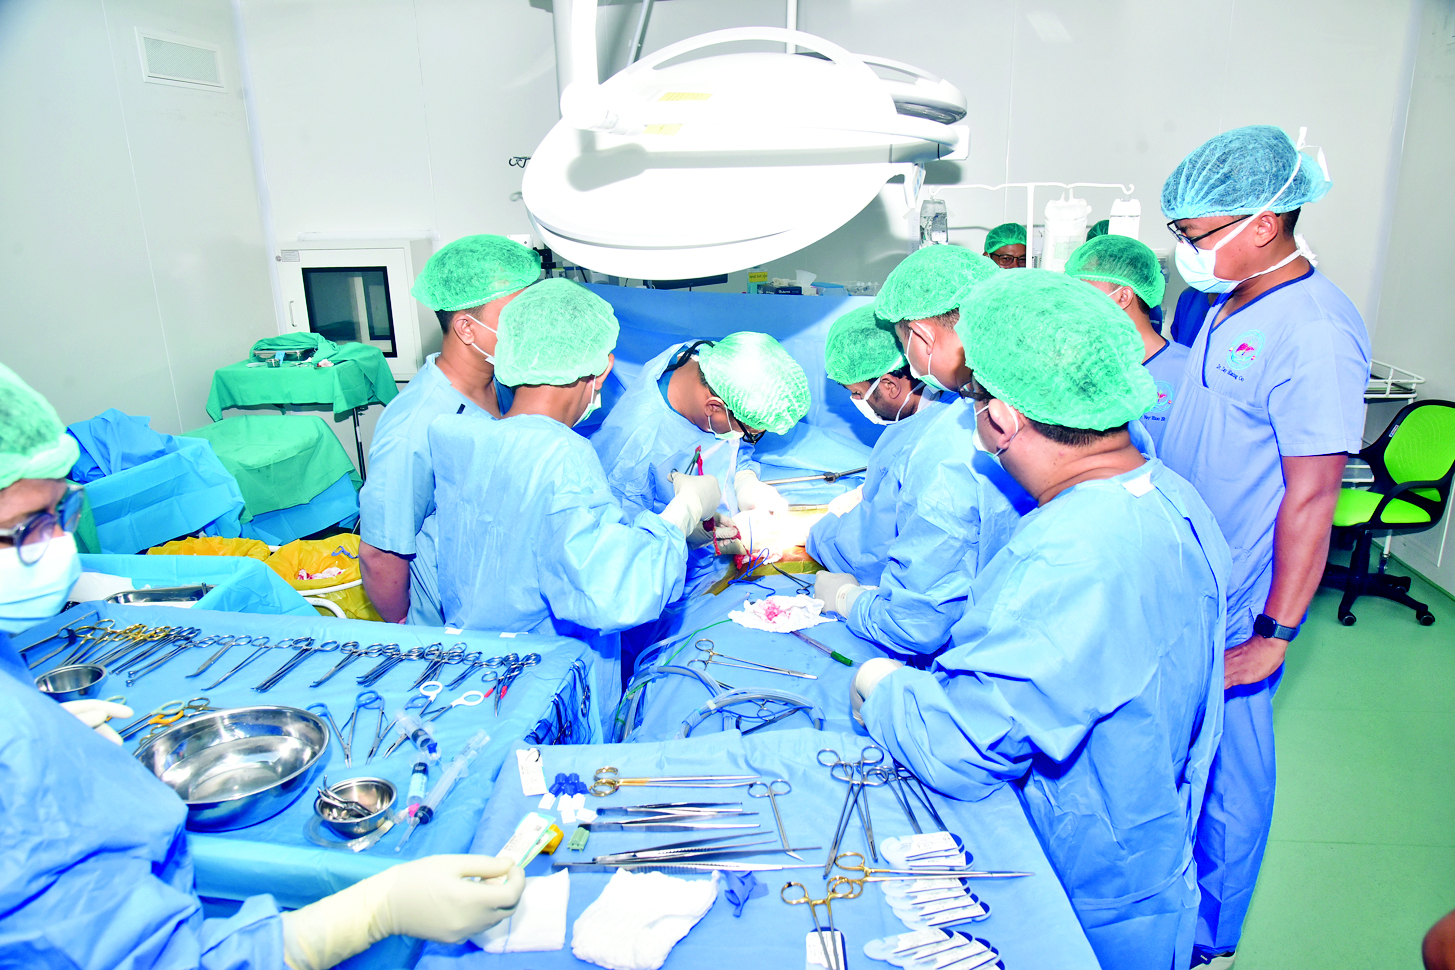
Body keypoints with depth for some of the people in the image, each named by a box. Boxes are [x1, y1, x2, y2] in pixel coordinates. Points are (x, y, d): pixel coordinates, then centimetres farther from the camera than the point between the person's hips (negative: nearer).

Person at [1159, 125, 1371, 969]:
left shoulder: (1313, 331, -20)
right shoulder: (1232, 305, 6)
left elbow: (1312, 495, -22)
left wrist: (1275, 635, -20)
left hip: (1234, 612, -8)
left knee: (1227, 773, 10)